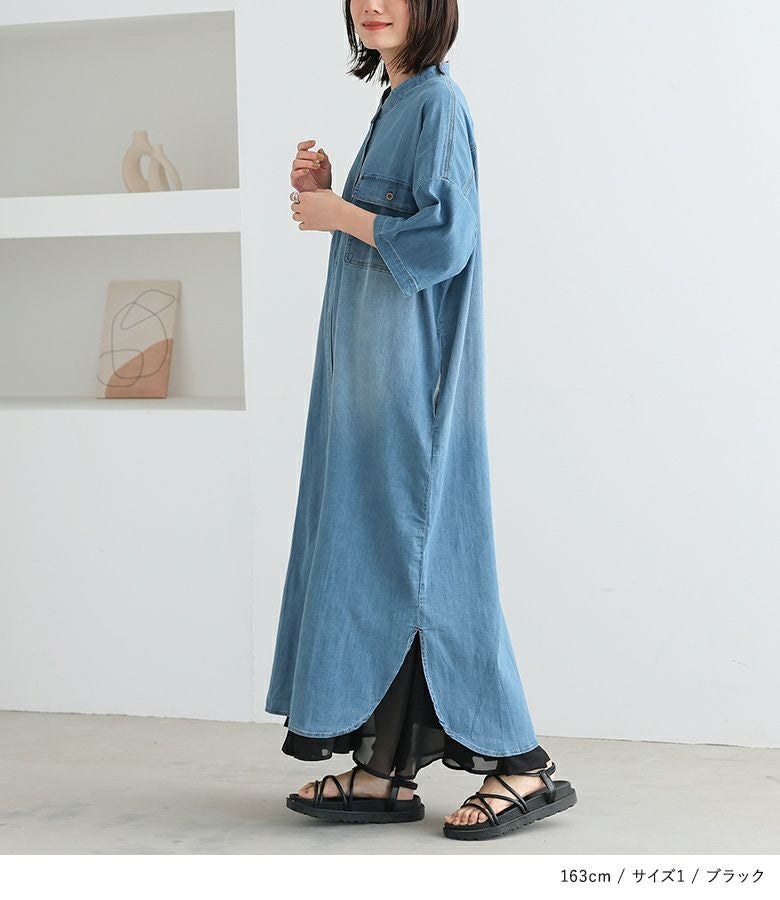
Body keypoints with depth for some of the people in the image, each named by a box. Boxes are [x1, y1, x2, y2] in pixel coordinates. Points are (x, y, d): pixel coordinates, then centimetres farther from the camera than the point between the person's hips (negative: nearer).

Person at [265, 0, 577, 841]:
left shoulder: (437, 102, -11)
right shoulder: (396, 103, 17)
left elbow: (443, 238, -21)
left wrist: (343, 213, -11)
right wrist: (327, 196, 7)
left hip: (410, 372, -10)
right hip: (371, 369, 10)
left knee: (413, 558, -8)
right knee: (368, 550, 8)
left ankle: (521, 765, 0)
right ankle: (384, 770, 12)